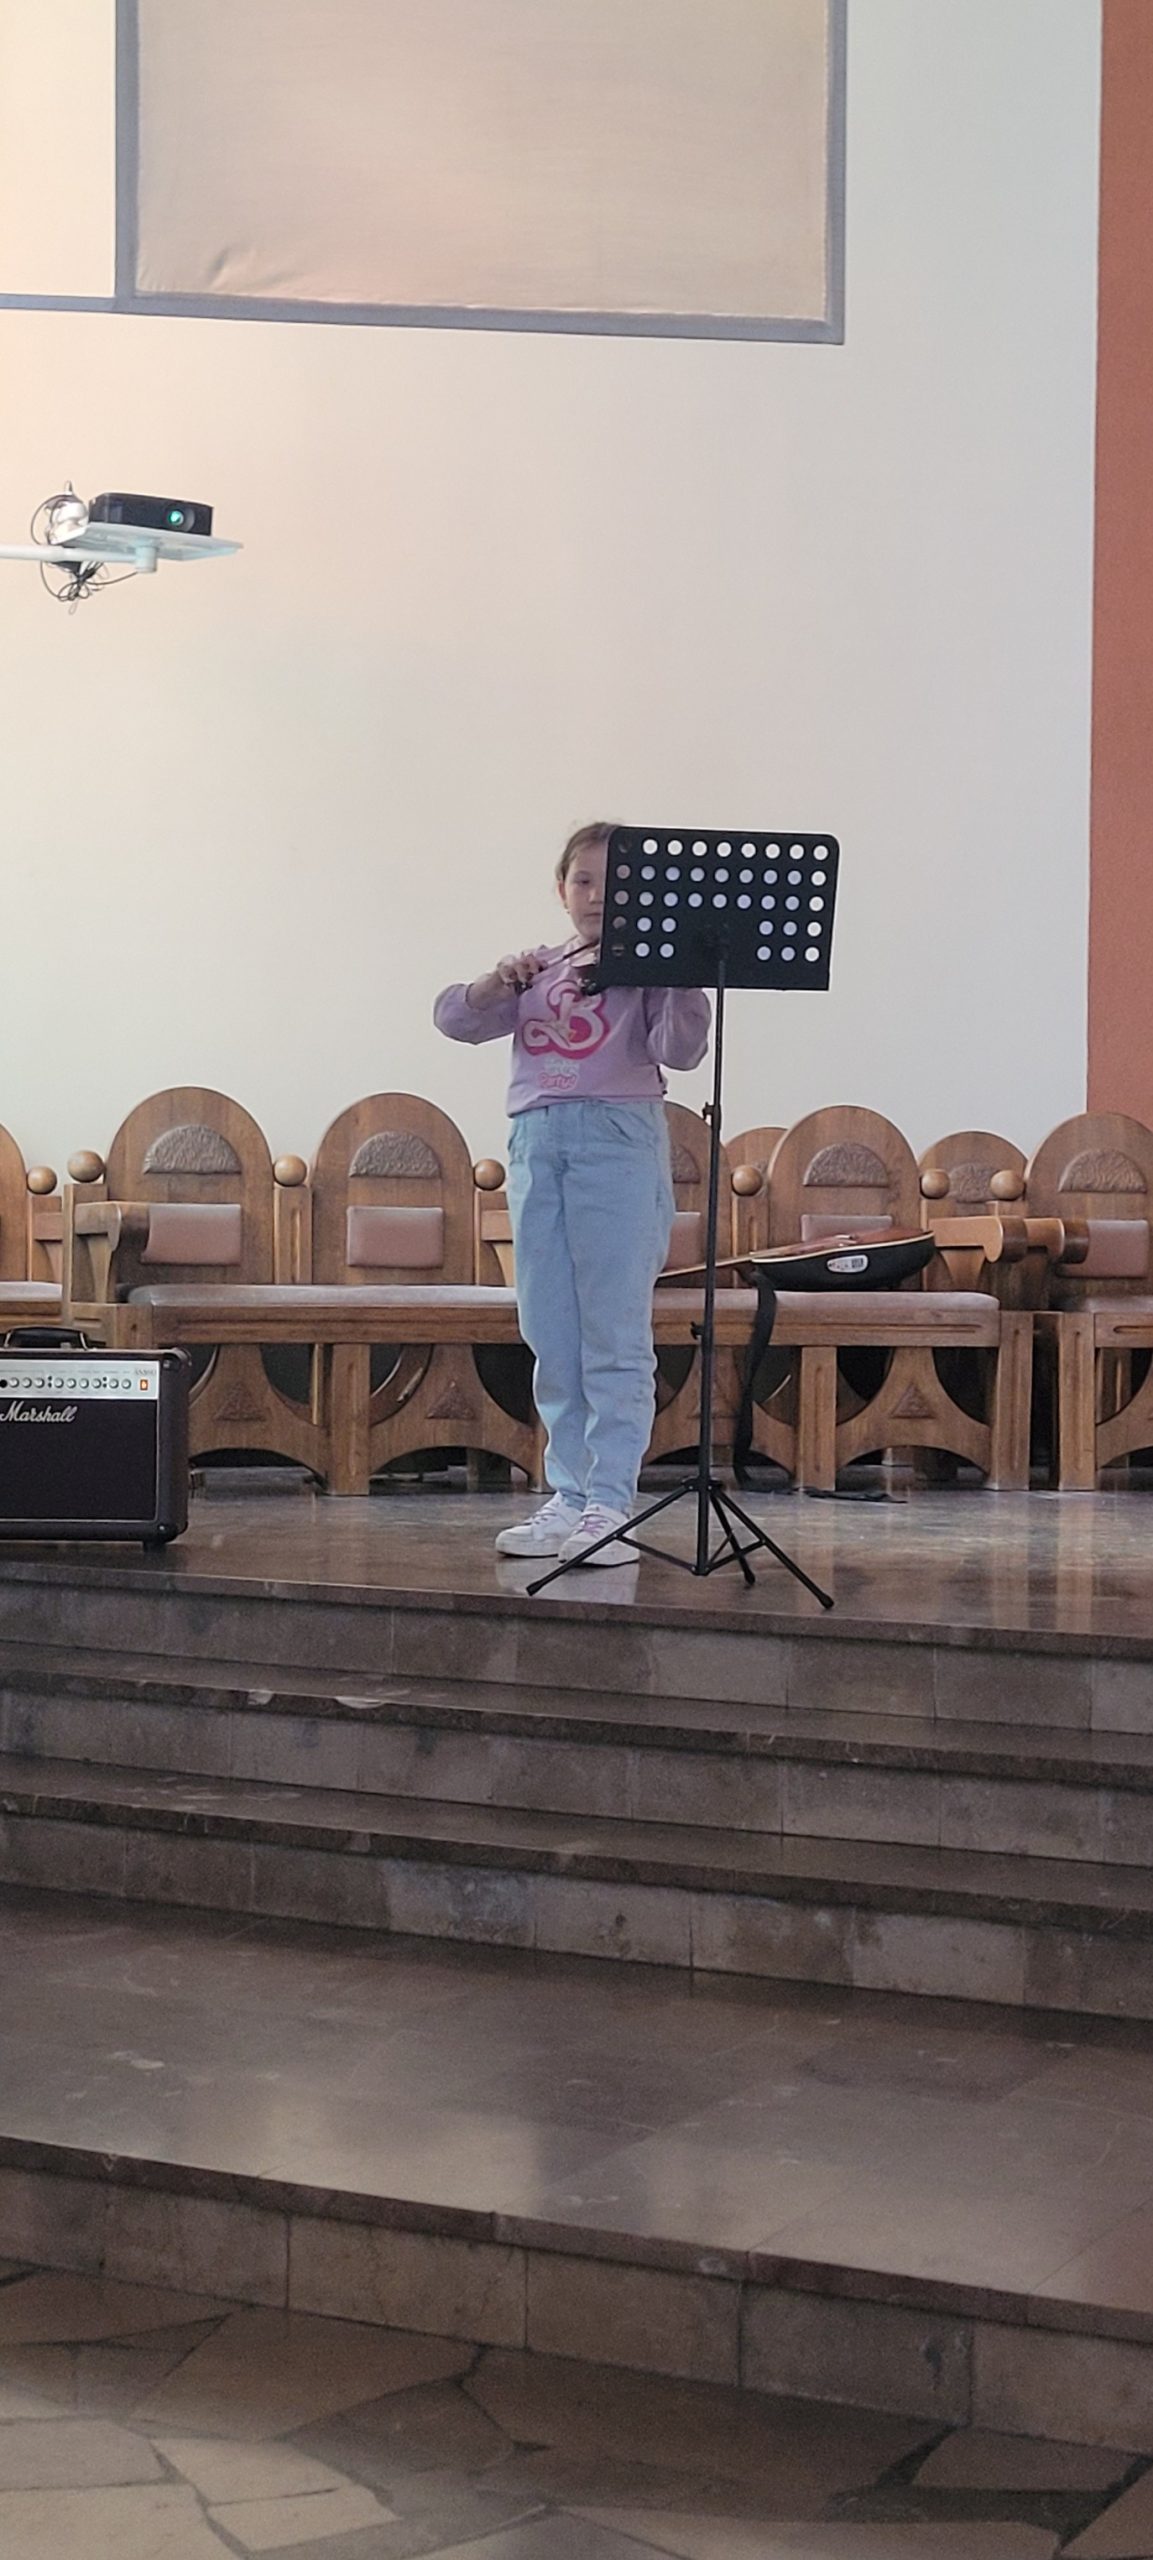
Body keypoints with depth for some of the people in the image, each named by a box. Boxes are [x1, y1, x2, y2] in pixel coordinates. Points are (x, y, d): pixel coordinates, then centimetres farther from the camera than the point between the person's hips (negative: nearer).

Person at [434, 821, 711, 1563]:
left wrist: (683, 974, -23)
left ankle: (610, 1503, -7)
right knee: (552, 1337, 5)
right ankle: (568, 1496, 11)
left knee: (615, 1335, -6)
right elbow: (455, 1018, 9)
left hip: (617, 1137, -5)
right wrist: (500, 981, -9)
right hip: (538, 1139, 5)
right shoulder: (537, 969, 18)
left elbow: (680, 1049, -8)